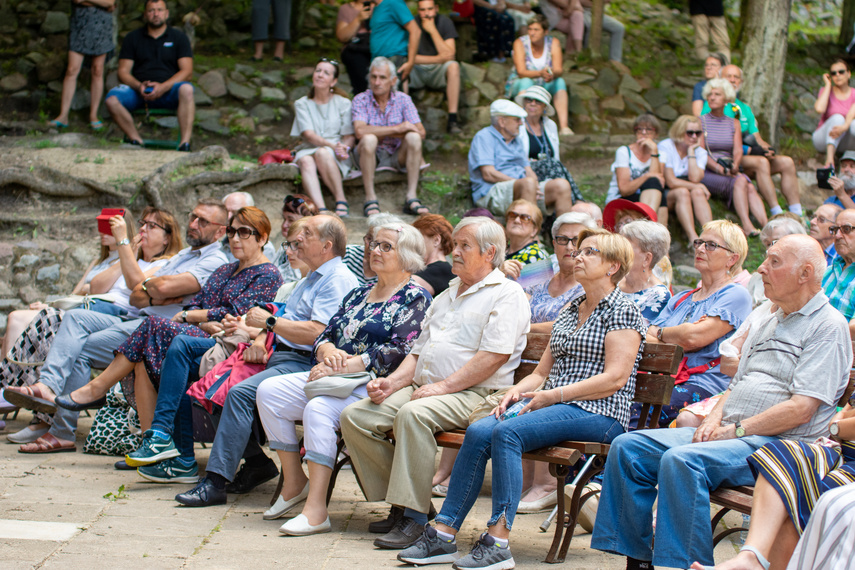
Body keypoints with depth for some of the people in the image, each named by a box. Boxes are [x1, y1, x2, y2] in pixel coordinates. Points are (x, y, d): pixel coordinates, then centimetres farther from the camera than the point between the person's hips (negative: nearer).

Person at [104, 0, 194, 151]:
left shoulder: (178, 37, 10)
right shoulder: (132, 38, 14)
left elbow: (187, 72, -1)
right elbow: (123, 72, 7)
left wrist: (162, 87, -18)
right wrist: (139, 86, -16)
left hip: (168, 90, -2)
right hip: (139, 91, 2)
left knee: (186, 89, -37)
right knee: (112, 99, -28)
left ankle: (185, 143, -43)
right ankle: (137, 142, -25)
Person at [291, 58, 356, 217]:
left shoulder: (343, 103, 11)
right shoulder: (302, 104, 11)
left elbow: (350, 136, 4)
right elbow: (308, 134, -4)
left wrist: (344, 149, -20)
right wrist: (332, 145, -22)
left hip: (336, 157, -1)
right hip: (308, 149, 1)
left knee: (322, 153, -36)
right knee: (306, 162, -35)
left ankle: (341, 201, -30)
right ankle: (321, 210, -53)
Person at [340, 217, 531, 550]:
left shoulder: (506, 294, 0)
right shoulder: (446, 297, 27)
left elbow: (493, 356, -13)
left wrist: (443, 386, -18)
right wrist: (392, 382, 5)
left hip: (473, 395, -8)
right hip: (421, 388, 9)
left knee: (413, 414, -37)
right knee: (354, 416, -11)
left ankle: (415, 516, -32)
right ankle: (398, 503, -6)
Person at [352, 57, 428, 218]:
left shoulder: (403, 100, -1)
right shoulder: (361, 100, -6)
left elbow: (421, 132, -11)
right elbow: (360, 131, -25)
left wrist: (382, 133, -19)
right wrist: (396, 128, -24)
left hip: (397, 156, 2)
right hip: (370, 156, -2)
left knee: (413, 137, -26)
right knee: (369, 139, -33)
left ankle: (411, 197, -28)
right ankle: (370, 198, -27)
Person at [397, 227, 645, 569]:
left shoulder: (621, 311, -2)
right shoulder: (570, 312, 23)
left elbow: (615, 378, -13)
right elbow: (542, 372, 22)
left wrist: (554, 395, -16)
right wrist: (516, 392, -1)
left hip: (598, 413, -7)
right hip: (553, 404, 7)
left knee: (507, 432, -31)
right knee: (478, 432, -19)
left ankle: (498, 542, -34)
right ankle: (443, 534, -22)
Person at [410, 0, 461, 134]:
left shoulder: (445, 22, -7)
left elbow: (450, 55, -17)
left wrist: (433, 31, -22)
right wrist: (438, 59, -22)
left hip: (438, 73, 1)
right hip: (416, 73, -1)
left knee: (453, 66, -31)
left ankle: (452, 120, -35)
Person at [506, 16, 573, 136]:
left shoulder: (553, 43, -6)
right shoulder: (520, 43, -14)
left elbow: (559, 70, -16)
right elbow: (521, 72, -24)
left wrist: (553, 74, -41)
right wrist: (540, 73, -42)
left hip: (544, 85, 3)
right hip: (518, 84, -3)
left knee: (560, 82, -26)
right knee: (526, 82, -35)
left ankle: (563, 126, -38)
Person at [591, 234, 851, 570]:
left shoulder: (828, 326, -5)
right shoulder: (765, 325, 25)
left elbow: (801, 410, -14)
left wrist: (735, 430, -14)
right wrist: (713, 421, 3)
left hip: (778, 443, -9)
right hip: (728, 433, 9)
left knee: (681, 460, -34)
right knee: (627, 448, -4)